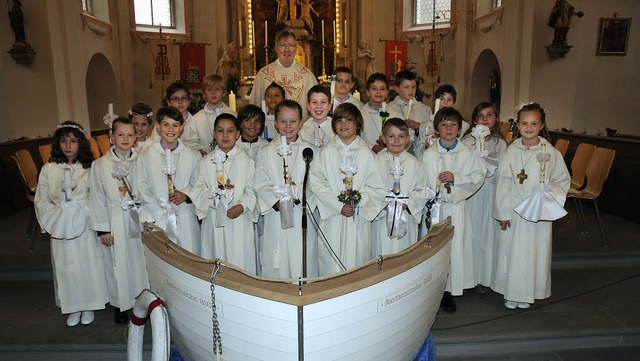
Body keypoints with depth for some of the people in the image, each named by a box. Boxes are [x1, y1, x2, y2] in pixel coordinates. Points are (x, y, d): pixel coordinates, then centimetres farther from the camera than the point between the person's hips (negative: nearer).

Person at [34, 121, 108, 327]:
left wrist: (83, 211, -14)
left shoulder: (90, 168, -2)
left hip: (85, 227, -1)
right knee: (66, 267, 8)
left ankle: (88, 306, 23)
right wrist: (57, 217, -6)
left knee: (88, 265, 6)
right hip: (61, 229, 1)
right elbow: (41, 201, 4)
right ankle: (73, 307, 24)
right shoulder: (48, 169, 2)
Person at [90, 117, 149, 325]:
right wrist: (103, 229, -3)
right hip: (115, 221, -1)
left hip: (139, 218, 1)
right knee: (119, 263, 8)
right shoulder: (100, 165, -4)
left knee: (141, 260, 8)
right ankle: (121, 305, 26)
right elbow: (98, 198, -2)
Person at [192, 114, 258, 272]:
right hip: (214, 219, 1)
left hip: (239, 219, -1)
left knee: (240, 260, 2)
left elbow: (251, 190, 0)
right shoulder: (205, 162, 6)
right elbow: (198, 190, -1)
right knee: (215, 259, 7)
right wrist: (215, 191, -18)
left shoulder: (247, 161, 3)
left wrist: (242, 206, -16)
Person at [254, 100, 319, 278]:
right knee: (276, 266, 6)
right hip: (275, 214, 1)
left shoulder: (311, 151, 4)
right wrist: (276, 201, -16)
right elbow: (262, 185, -1)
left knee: (303, 264, 5)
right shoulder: (266, 152, 6)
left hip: (302, 217, 0)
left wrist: (297, 197, -18)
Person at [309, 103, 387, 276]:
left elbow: (378, 187, -1)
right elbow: (315, 182, -5)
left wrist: (357, 203, -14)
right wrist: (338, 205, -12)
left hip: (359, 218, 0)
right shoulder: (326, 152, 2)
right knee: (330, 263, 5)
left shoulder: (366, 154, 2)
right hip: (331, 218, 0)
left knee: (356, 259, 7)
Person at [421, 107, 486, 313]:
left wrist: (455, 177, -15)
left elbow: (478, 177, -2)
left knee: (455, 247, 1)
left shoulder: (468, 154, 2)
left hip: (456, 206, 0)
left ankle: (449, 291, 14)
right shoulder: (429, 154, 3)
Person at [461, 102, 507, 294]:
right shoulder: (467, 141, 1)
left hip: (490, 193, 1)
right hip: (470, 192, -1)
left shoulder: (500, 144, 6)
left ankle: (483, 278, 15)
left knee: (488, 232, 4)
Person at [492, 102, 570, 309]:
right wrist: (503, 213, -3)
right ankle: (511, 293, 22)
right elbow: (503, 182, -1)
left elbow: (563, 180, 6)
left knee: (535, 251, 6)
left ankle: (527, 293, 24)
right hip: (514, 210, 1)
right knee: (512, 250, 6)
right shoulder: (512, 151, -3)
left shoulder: (550, 153, -5)